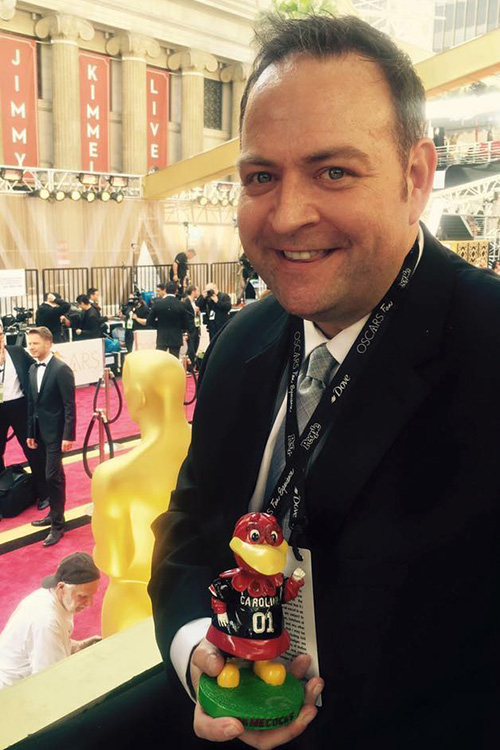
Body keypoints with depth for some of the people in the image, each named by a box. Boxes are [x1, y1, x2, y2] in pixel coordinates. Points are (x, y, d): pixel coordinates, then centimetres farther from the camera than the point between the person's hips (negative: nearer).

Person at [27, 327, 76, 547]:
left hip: (55, 431, -7)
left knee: (53, 476, -6)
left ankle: (57, 525, 4)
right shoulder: (32, 369, 8)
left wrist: (69, 436, -18)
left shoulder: (61, 369, -15)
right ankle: (54, 514, 30)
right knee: (49, 475, 16)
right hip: (40, 430, 7)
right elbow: (31, 404, 12)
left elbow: (70, 406, -16)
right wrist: (30, 433, 12)